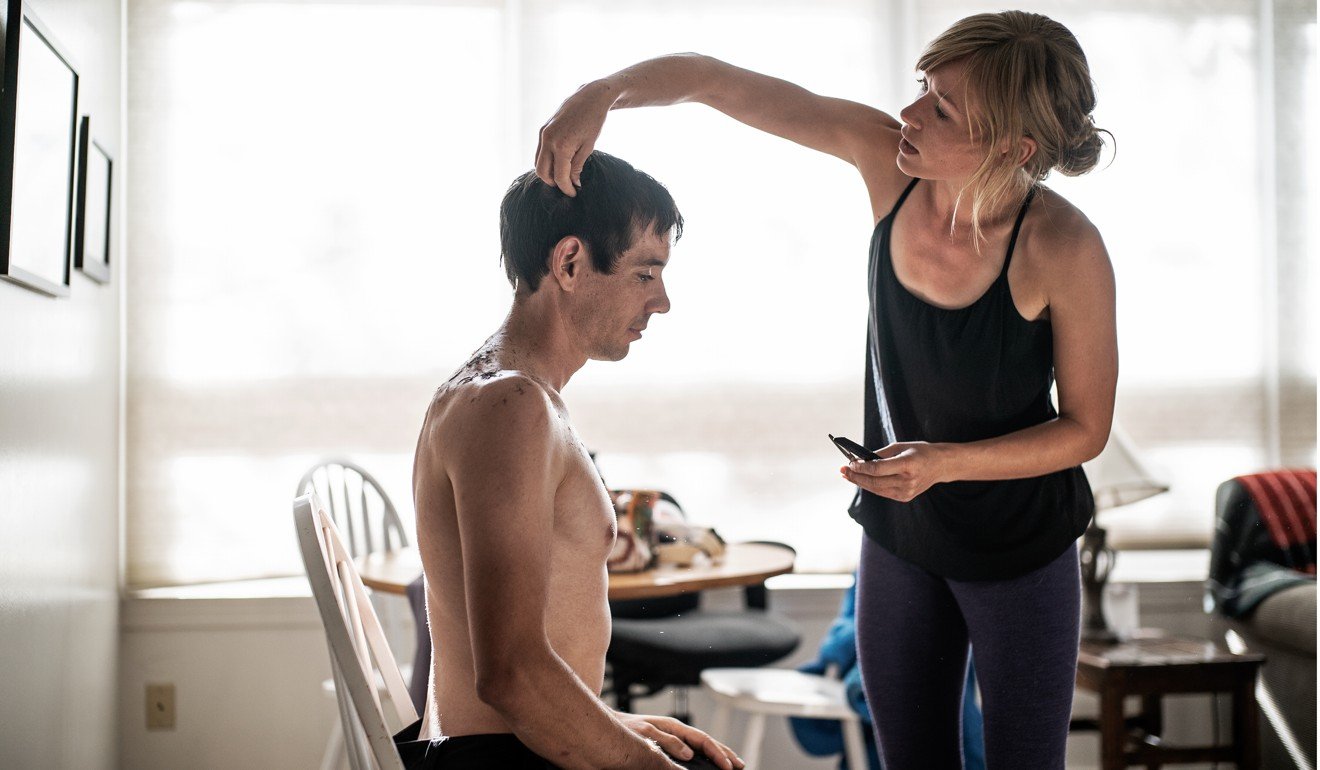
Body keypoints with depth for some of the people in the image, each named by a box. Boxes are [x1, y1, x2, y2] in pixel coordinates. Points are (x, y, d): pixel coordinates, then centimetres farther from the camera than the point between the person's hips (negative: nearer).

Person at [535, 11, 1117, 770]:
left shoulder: (1063, 249, -27)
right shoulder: (888, 161, -17)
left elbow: (1086, 428, -15)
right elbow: (715, 79, -15)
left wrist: (945, 463, -28)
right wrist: (601, 94, -32)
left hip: (1020, 553, -4)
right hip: (899, 535, 4)